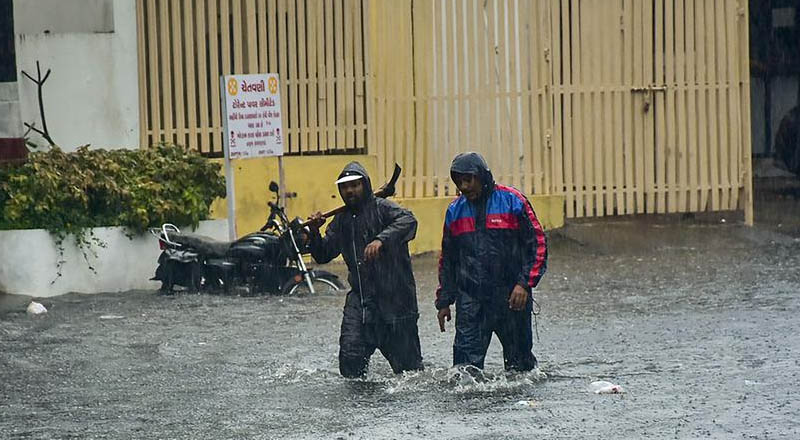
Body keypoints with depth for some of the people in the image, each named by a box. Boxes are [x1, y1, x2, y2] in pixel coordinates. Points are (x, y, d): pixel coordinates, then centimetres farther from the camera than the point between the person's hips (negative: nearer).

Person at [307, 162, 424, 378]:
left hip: (395, 297, -5)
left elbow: (408, 220, -25)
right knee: (350, 358, -9)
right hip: (360, 298, 5)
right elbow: (324, 255, 18)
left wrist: (381, 240, -40)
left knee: (407, 364, 4)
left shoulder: (381, 208, -5)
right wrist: (315, 233, -1)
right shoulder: (342, 220, 14)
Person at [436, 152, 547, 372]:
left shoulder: (512, 201, -2)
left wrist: (524, 283, -13)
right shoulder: (455, 211, 11)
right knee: (467, 362, -8)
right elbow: (447, 259, 19)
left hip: (511, 297, -3)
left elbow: (537, 244, -3)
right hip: (470, 300, 3)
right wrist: (444, 301, 15)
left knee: (519, 361, 6)